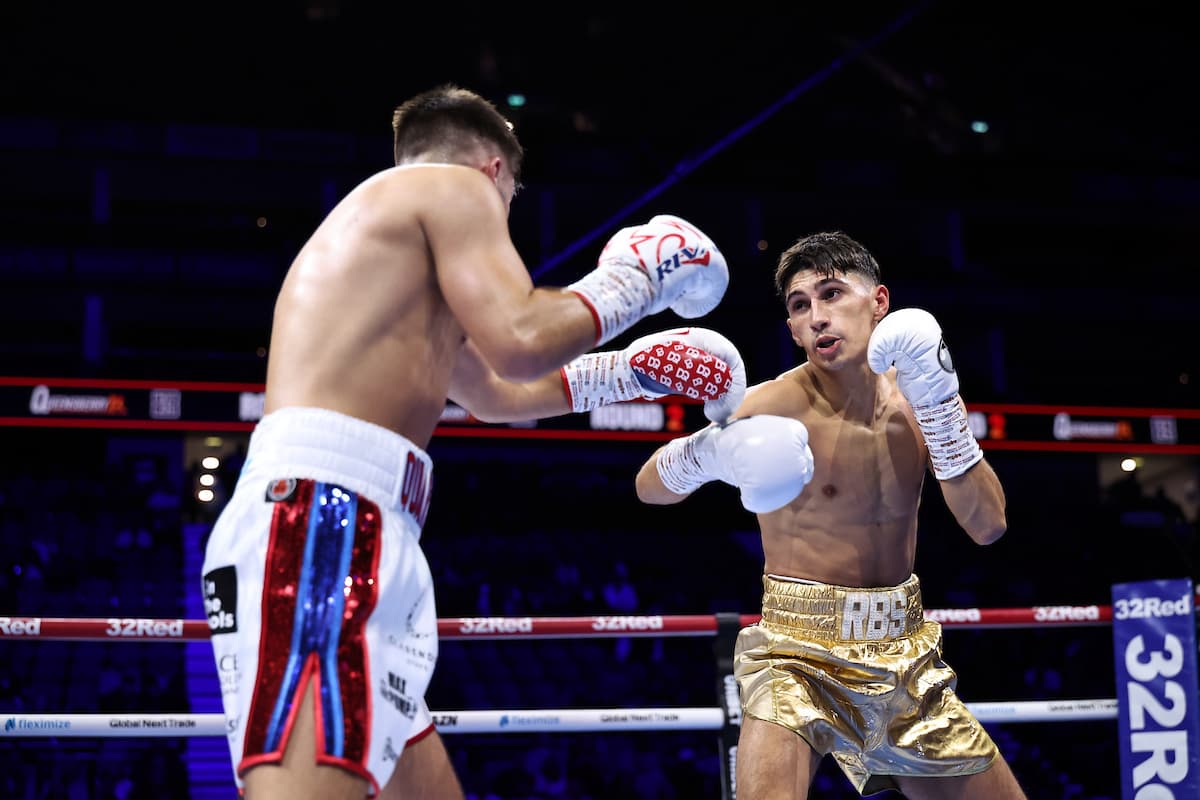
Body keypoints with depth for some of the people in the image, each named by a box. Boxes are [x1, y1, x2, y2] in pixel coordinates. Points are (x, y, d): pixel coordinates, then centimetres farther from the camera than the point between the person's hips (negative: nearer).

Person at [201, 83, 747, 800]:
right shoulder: (454, 185, 6)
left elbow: (493, 392, 46)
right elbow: (521, 342, -10)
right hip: (323, 515, -10)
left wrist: (628, 370, 52)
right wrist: (629, 280, 7)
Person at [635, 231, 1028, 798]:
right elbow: (650, 487, -11)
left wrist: (939, 404, -17)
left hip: (906, 660, 5)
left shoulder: (915, 394, 1)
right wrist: (709, 451, -33)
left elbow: (988, 526, -7)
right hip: (798, 658, -5)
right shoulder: (778, 404, -13)